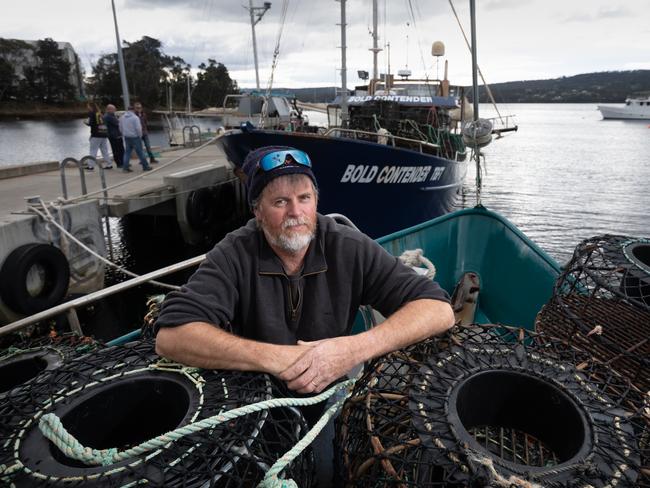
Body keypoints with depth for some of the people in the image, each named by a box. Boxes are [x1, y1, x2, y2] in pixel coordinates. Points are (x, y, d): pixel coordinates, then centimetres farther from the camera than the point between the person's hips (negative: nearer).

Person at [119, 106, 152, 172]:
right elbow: (138, 128, -17)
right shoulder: (135, 117, -13)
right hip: (135, 137, -6)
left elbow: (121, 128, 13)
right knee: (140, 152, 1)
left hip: (127, 137, 6)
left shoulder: (122, 117, 8)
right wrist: (140, 135, -3)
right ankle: (145, 166, 7)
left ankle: (125, 167, 3)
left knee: (127, 152, 9)